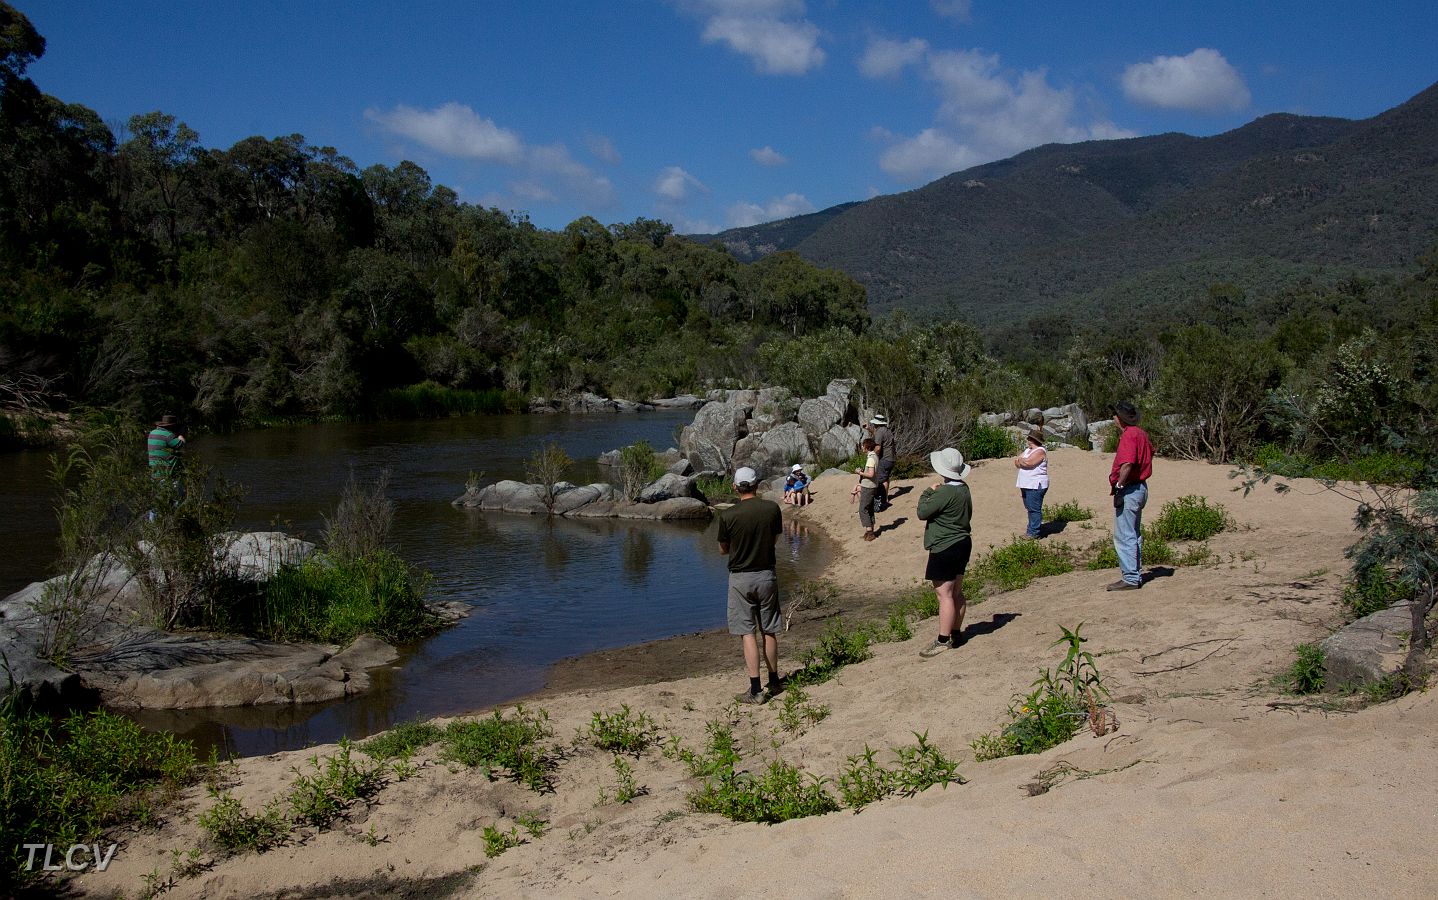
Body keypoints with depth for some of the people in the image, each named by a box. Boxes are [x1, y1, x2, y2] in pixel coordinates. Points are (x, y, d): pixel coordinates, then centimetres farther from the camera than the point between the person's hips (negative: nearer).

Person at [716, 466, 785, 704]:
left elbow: (723, 550, 0)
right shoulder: (772, 508, -6)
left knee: (748, 633, 0)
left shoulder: (728, 515, -13)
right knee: (769, 631, 14)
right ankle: (773, 682, 27)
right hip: (767, 575, 3)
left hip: (740, 578, -3)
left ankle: (756, 690, -4)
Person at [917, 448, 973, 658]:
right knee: (956, 592, 16)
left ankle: (943, 640, -3)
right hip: (962, 543, 10)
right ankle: (956, 634, 24)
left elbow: (922, 512, -16)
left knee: (944, 593, -6)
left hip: (945, 547, -10)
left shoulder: (945, 492, -23)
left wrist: (928, 492, -3)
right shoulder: (964, 489, 7)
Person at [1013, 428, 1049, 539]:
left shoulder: (1040, 451, -12)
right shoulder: (1027, 450, 18)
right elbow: (1017, 460, 13)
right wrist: (1020, 461, -9)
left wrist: (1019, 460, -4)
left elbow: (1028, 462, -23)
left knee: (1034, 509, -7)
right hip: (1027, 485, 10)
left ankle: (1034, 532, -6)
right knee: (1030, 508, 14)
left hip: (1035, 486, -10)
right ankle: (1032, 529, 22)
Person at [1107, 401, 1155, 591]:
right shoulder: (1141, 433, 13)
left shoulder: (1129, 435, -18)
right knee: (1135, 535, 17)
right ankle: (1136, 574, 23)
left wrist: (1118, 484, -19)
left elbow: (1127, 464, -31)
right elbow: (1150, 451, 33)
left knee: (1124, 537, -7)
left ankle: (1130, 579, -6)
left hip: (1128, 490, -11)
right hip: (1140, 488, 11)